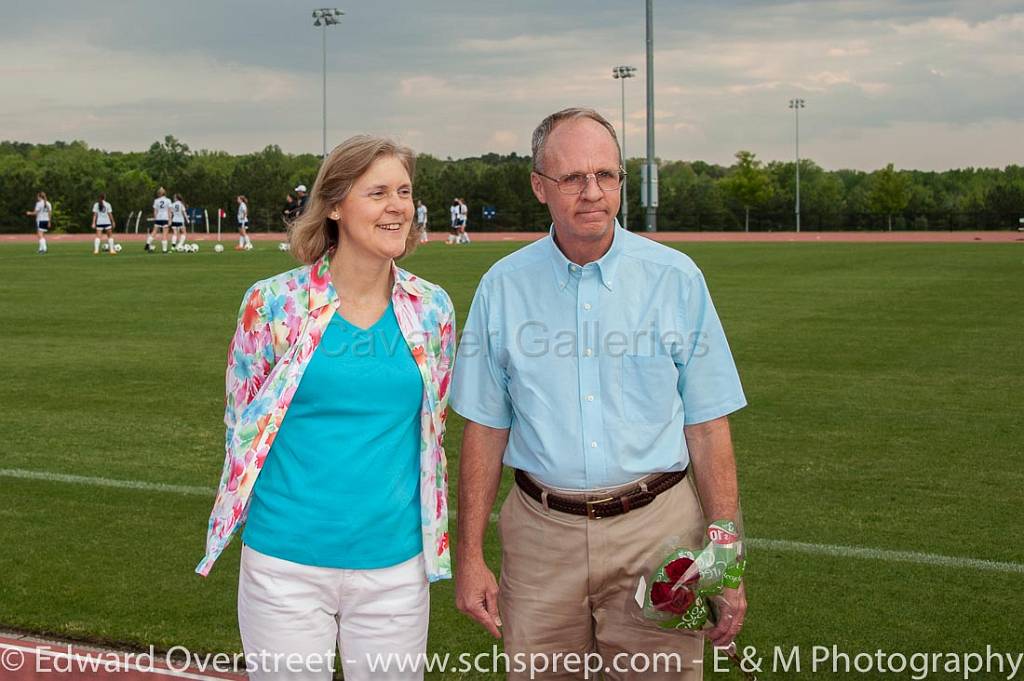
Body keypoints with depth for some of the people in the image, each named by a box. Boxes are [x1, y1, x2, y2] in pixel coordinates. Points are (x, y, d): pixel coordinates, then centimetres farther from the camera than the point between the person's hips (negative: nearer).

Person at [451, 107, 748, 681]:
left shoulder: (676, 278, -2)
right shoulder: (503, 286, 2)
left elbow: (708, 427, -1)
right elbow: (486, 429, 6)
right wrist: (470, 557, 4)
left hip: (655, 530, -1)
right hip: (542, 533, 1)